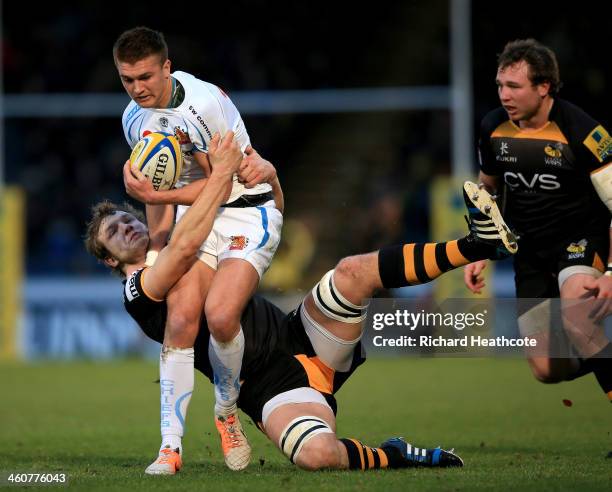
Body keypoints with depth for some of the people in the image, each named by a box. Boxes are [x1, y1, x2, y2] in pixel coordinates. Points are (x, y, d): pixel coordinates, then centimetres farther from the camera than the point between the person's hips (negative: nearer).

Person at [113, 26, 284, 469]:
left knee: (220, 314, -26)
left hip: (248, 212, -6)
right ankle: (170, 446, -14)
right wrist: (154, 250, 13)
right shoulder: (135, 119, 3)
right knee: (181, 319, -16)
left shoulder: (207, 102, -21)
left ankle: (227, 411, 2)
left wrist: (156, 196, -22)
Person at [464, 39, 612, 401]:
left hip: (582, 235, -5)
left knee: (574, 315, -36)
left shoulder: (582, 131, -20)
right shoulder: (493, 127, -4)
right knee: (547, 370, -1)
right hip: (530, 247, 5)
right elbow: (488, 188, 16)